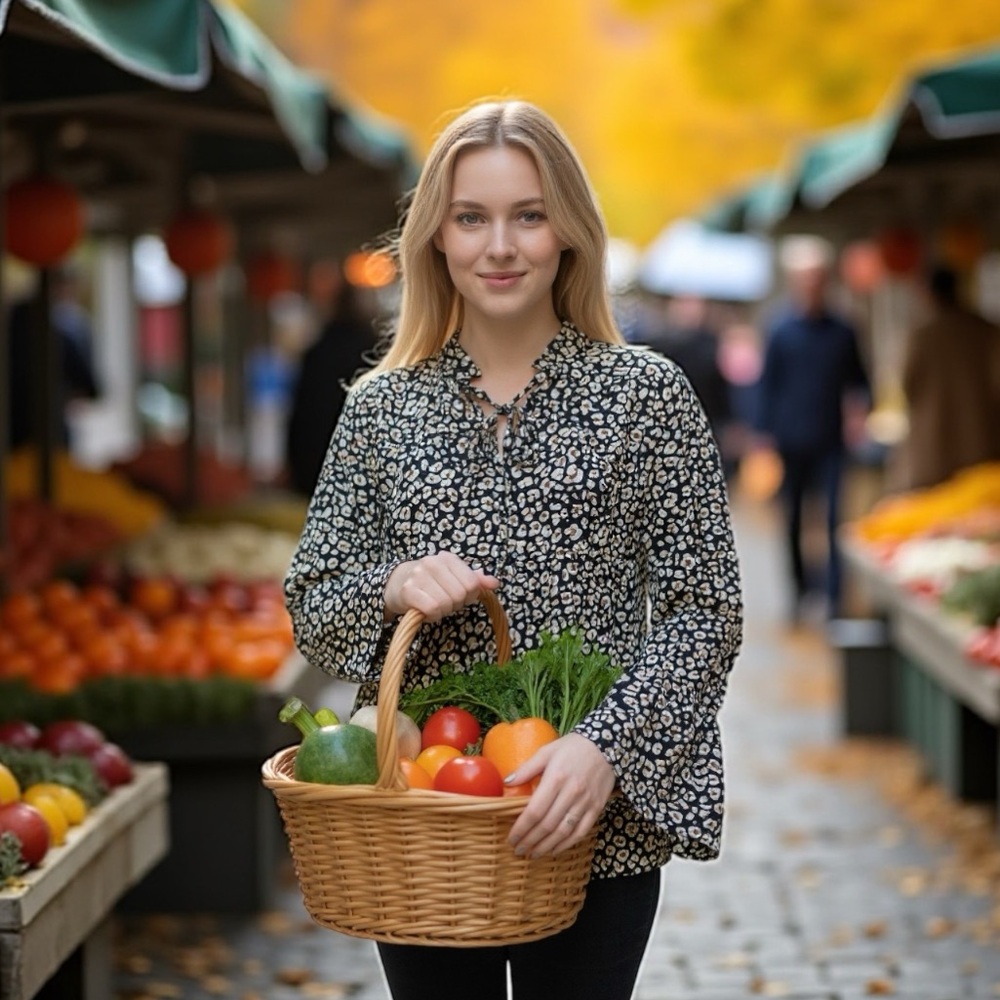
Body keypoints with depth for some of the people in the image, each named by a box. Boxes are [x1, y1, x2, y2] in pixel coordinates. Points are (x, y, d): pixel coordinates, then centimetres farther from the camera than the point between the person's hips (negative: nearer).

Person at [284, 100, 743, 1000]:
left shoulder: (647, 395, -2)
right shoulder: (381, 408, 5)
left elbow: (704, 614, -5)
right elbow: (311, 607, 6)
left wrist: (608, 744, -21)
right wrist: (392, 588, -16)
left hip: (591, 830, -2)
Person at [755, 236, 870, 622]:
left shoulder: (841, 332, 6)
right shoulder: (780, 330, 1)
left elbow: (858, 380, 14)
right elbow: (767, 384, 2)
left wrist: (860, 403, -8)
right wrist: (767, 433, -3)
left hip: (830, 441, 0)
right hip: (792, 441, 0)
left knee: (836, 517, -9)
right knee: (792, 518, 8)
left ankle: (835, 594, -9)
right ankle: (799, 587, 23)